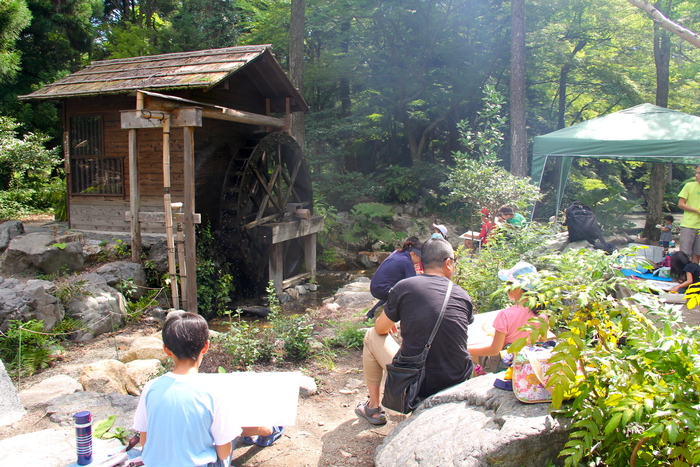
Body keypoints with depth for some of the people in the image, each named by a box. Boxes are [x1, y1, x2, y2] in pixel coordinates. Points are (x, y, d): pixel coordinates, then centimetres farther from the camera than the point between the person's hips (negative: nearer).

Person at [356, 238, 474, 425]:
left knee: (372, 336, 19)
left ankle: (374, 407, 27)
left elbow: (381, 329, 5)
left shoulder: (404, 287, -8)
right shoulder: (462, 296, 0)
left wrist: (391, 325, 29)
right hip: (458, 384, 3)